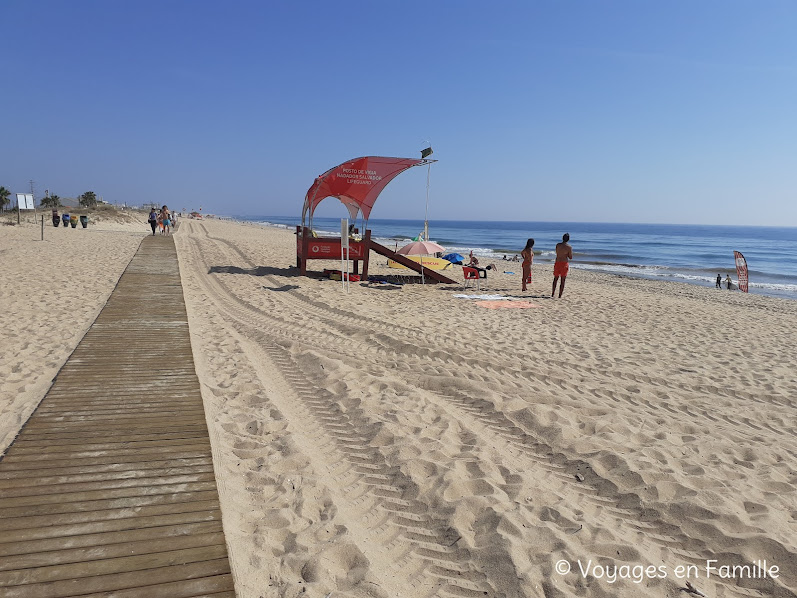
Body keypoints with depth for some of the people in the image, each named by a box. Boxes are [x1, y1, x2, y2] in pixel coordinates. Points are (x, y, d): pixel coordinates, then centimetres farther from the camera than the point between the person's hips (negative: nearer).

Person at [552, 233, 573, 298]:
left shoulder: (557, 245, 0)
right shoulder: (569, 247, -10)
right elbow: (570, 257, -4)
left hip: (557, 263, 3)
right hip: (565, 263, -3)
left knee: (555, 279, 15)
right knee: (563, 280, 4)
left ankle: (552, 294, 15)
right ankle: (560, 295, 4)